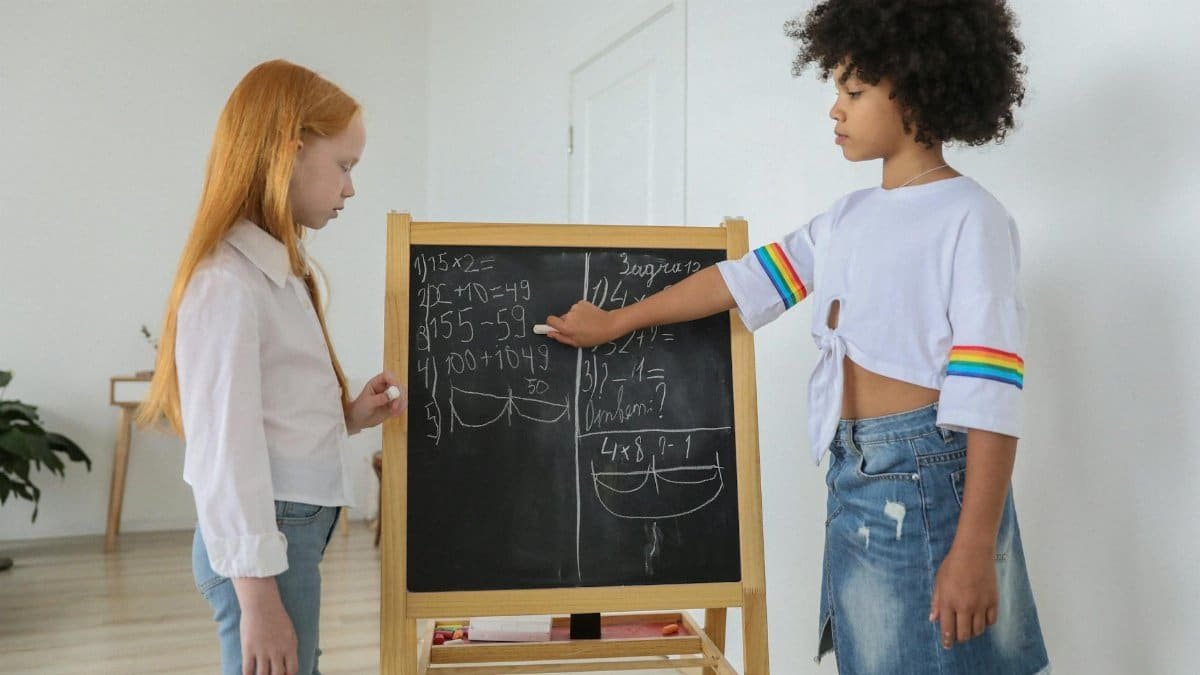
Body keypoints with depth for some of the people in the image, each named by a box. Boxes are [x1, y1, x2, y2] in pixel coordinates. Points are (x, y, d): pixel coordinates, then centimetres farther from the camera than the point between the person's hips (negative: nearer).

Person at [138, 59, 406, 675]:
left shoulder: (280, 270, 10)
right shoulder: (227, 282, -17)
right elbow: (226, 451, -20)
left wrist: (347, 417, 2)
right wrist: (257, 596, -20)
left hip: (295, 529, 9)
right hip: (262, 543, -9)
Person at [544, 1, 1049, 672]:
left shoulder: (969, 216, -10)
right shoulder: (851, 216, 13)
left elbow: (991, 393, -16)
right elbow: (743, 279, 17)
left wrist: (974, 548, -20)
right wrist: (613, 323, 20)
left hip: (927, 475, -7)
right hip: (855, 475, 7)